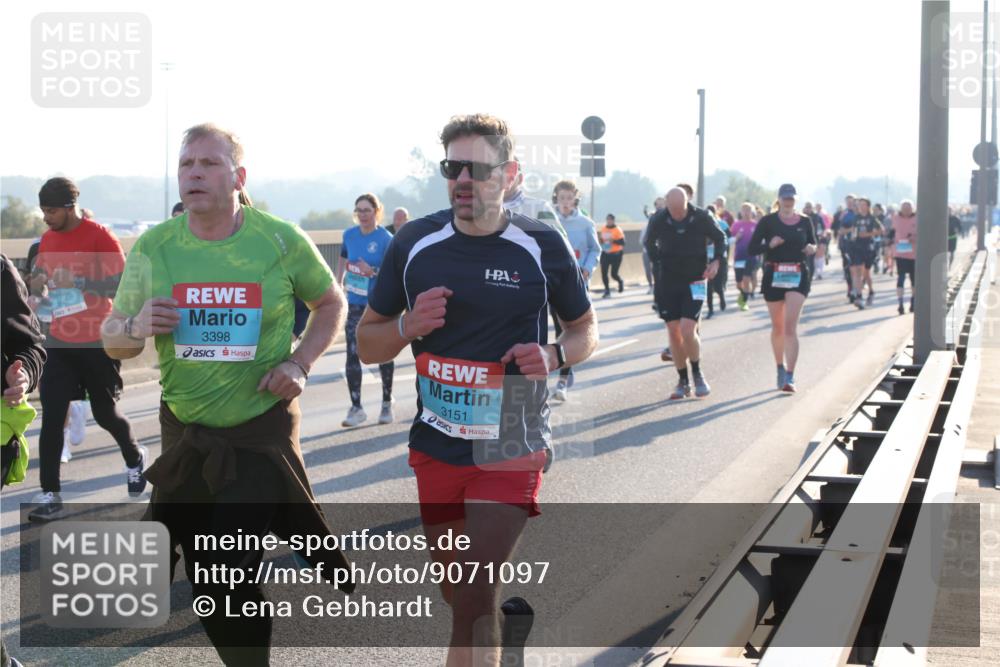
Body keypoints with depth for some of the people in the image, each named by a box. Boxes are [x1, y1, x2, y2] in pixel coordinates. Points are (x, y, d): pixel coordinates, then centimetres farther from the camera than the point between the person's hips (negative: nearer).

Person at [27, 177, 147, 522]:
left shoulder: (99, 237, -13)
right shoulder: (47, 239, 5)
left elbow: (122, 285, -18)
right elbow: (39, 277, 21)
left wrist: (78, 282, -27)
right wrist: (38, 280, -3)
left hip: (98, 343, -4)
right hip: (60, 342, 4)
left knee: (105, 413, 10)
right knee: (51, 417, -6)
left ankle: (134, 458, 40)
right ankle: (50, 496, -4)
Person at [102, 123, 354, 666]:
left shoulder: (280, 239, -9)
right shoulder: (153, 247, -4)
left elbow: (330, 303, 7)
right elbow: (113, 341, 2)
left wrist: (300, 362, -8)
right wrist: (135, 327, -20)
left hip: (262, 427, -3)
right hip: (183, 428, 4)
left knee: (226, 577, -11)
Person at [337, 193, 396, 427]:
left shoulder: (386, 239, -14)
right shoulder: (349, 235, 0)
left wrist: (372, 272, -29)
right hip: (355, 303, 3)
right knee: (352, 354, -3)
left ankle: (387, 404, 25)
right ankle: (356, 408, 3)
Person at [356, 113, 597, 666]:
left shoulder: (541, 246, -6)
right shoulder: (415, 243, 0)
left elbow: (585, 328, 9)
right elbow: (367, 344, 8)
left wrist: (554, 356, -14)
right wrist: (408, 326, -14)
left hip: (510, 448, -4)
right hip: (435, 447, 4)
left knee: (475, 599, -15)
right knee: (459, 594, 18)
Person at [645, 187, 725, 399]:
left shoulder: (701, 217, -11)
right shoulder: (658, 220, -8)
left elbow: (720, 238, 6)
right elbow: (649, 243, 12)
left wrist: (716, 261, -7)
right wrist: (662, 261, 4)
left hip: (695, 281, -2)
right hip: (668, 282, 2)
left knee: (688, 330, -15)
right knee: (674, 332, 2)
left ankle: (697, 373, 7)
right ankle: (683, 380, 15)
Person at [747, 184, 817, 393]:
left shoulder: (805, 222, 4)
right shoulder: (767, 221, -1)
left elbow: (813, 243, 18)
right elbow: (752, 248, -3)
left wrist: (811, 248, -5)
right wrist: (770, 244, -21)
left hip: (798, 276, -1)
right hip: (774, 275, 1)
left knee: (790, 327, -12)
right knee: (778, 327, 12)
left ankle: (790, 377, -16)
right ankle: (780, 368, 33)